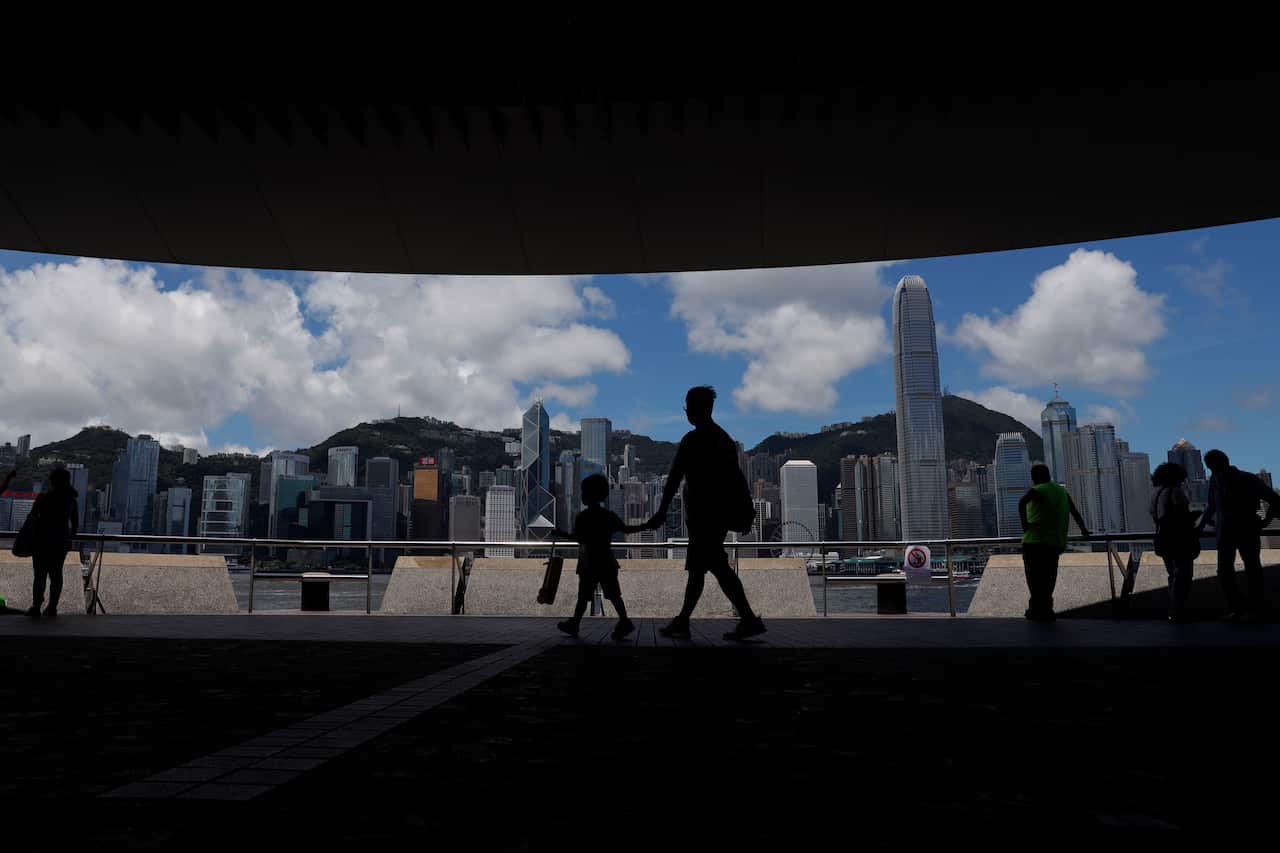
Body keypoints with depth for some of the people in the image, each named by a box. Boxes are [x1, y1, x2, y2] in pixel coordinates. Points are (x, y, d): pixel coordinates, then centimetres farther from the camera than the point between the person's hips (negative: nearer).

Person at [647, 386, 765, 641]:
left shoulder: (692, 440, -11)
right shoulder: (724, 438, 14)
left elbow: (674, 477, -13)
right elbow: (733, 477, 16)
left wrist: (662, 511, -11)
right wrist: (725, 510, 21)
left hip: (701, 514, -9)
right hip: (719, 514, 9)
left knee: (718, 567, -7)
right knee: (696, 568, 11)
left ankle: (749, 619, -8)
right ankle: (682, 622, 14)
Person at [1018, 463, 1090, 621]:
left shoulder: (1037, 490, -2)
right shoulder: (1062, 491, 16)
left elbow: (1022, 503, -21)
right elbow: (1074, 511, 23)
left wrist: (1024, 524, -14)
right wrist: (1084, 529, 33)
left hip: (1034, 541, -5)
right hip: (1055, 543, 5)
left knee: (1035, 578, 1)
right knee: (1048, 579, 13)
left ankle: (1039, 610, -2)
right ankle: (1044, 609, 17)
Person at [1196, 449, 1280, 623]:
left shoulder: (1249, 480, -9)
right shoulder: (1215, 480, 1)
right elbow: (1211, 506, 14)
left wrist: (1265, 522, -3)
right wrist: (1200, 527, 13)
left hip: (1247, 532, -4)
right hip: (1225, 533, 4)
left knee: (1252, 570, 1)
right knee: (1224, 572, 0)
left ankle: (1254, 611, 6)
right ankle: (1237, 608, 9)